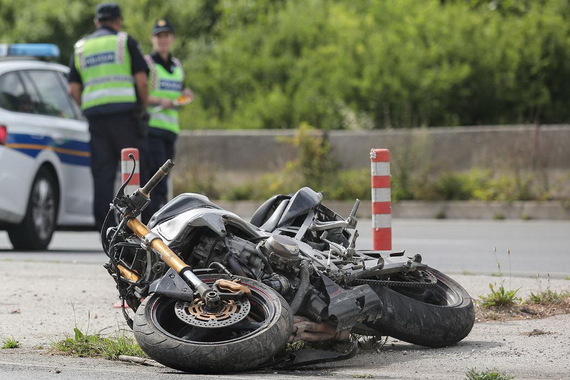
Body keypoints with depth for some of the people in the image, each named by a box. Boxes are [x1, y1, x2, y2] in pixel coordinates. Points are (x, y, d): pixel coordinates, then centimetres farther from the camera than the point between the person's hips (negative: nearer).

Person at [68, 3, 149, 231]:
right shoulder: (125, 42, 4)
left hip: (94, 114, 3)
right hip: (125, 112, -3)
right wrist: (142, 108, 10)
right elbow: (141, 81, -4)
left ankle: (104, 225, -3)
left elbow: (74, 90, 10)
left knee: (102, 173, 2)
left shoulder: (81, 47, 16)